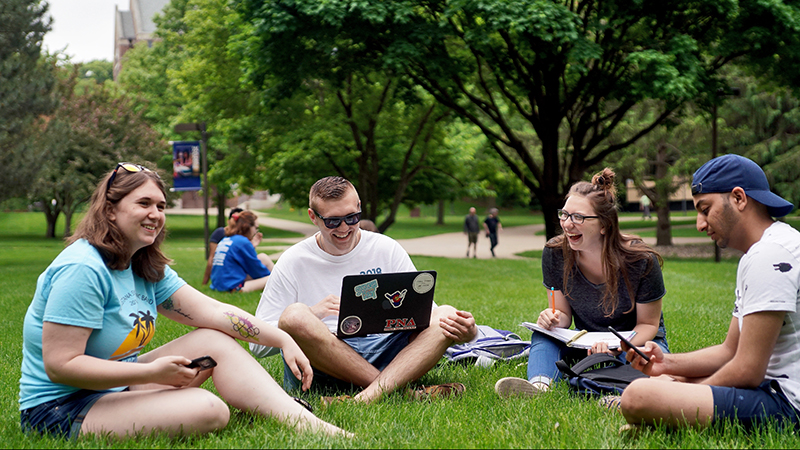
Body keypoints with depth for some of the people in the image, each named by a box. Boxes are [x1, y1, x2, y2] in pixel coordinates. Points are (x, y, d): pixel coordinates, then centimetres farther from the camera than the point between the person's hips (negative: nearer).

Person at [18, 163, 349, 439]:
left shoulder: (147, 268, 7)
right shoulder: (82, 269, -21)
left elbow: (211, 311, 2)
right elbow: (59, 366, -25)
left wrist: (283, 340, -6)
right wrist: (153, 372, -26)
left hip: (116, 387, 9)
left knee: (217, 342, -3)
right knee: (208, 410, -28)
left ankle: (307, 424, -11)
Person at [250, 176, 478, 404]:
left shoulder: (387, 249, 10)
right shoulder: (293, 262, 3)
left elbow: (425, 312, 9)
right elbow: (258, 344, 0)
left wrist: (463, 330, -14)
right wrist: (312, 313, -16)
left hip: (384, 355, 2)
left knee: (446, 316, -19)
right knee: (294, 315, -32)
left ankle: (370, 395, -42)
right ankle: (401, 391, -31)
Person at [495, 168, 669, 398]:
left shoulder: (641, 261, -23)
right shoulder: (555, 253, -14)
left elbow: (648, 324, -11)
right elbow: (564, 313, -1)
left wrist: (618, 347, -32)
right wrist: (555, 319, -28)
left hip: (637, 339, -2)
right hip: (586, 339, 2)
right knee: (543, 335, -26)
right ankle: (539, 386, -52)